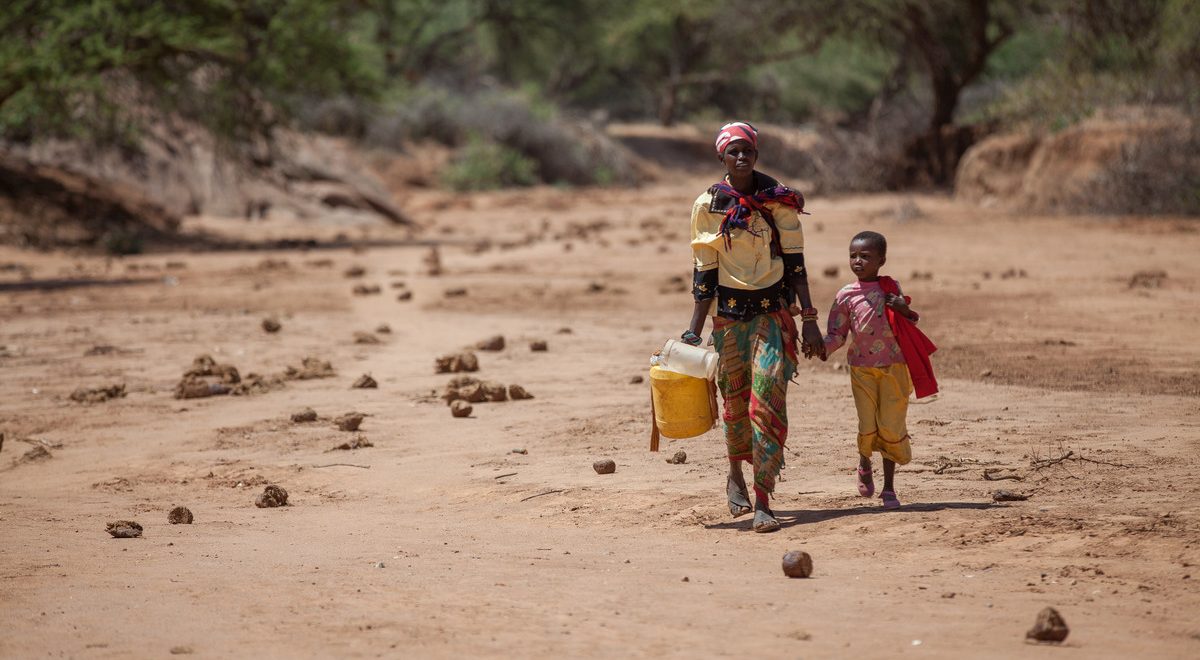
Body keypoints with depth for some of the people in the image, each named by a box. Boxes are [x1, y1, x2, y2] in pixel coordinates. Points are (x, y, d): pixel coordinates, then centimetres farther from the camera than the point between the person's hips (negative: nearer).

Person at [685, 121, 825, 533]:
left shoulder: (779, 200, 1)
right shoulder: (708, 205, 2)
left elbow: (795, 263, 2)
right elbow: (705, 273, 3)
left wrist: (809, 321, -2)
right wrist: (694, 332, -2)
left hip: (772, 310, -1)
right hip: (729, 313, 1)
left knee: (767, 396, -15)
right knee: (735, 400, 8)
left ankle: (762, 501, -17)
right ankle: (735, 475, 37)